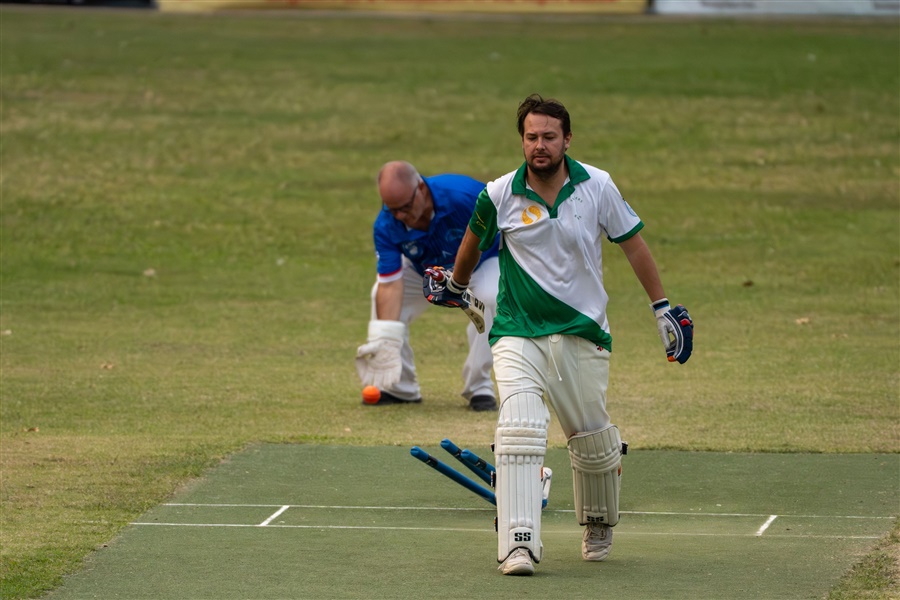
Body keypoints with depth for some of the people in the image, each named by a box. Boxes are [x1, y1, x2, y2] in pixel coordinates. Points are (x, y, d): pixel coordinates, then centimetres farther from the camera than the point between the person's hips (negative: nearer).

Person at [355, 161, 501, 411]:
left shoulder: (464, 194, -40)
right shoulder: (386, 226, -30)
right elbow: (391, 284, -30)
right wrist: (384, 338, -40)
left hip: (481, 261, -3)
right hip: (422, 269, 3)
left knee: (489, 297, -32)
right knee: (382, 296, -16)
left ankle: (479, 388, -17)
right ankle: (400, 388, -1)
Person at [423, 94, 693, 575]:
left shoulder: (597, 187, -4)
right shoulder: (500, 195, -5)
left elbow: (633, 245, 8)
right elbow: (473, 241, 17)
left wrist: (664, 310, 10)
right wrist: (455, 287, 33)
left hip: (582, 334, 1)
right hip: (517, 332, -1)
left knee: (593, 440, 9)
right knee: (519, 427, -21)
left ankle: (599, 524, 38)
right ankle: (518, 544, -24)